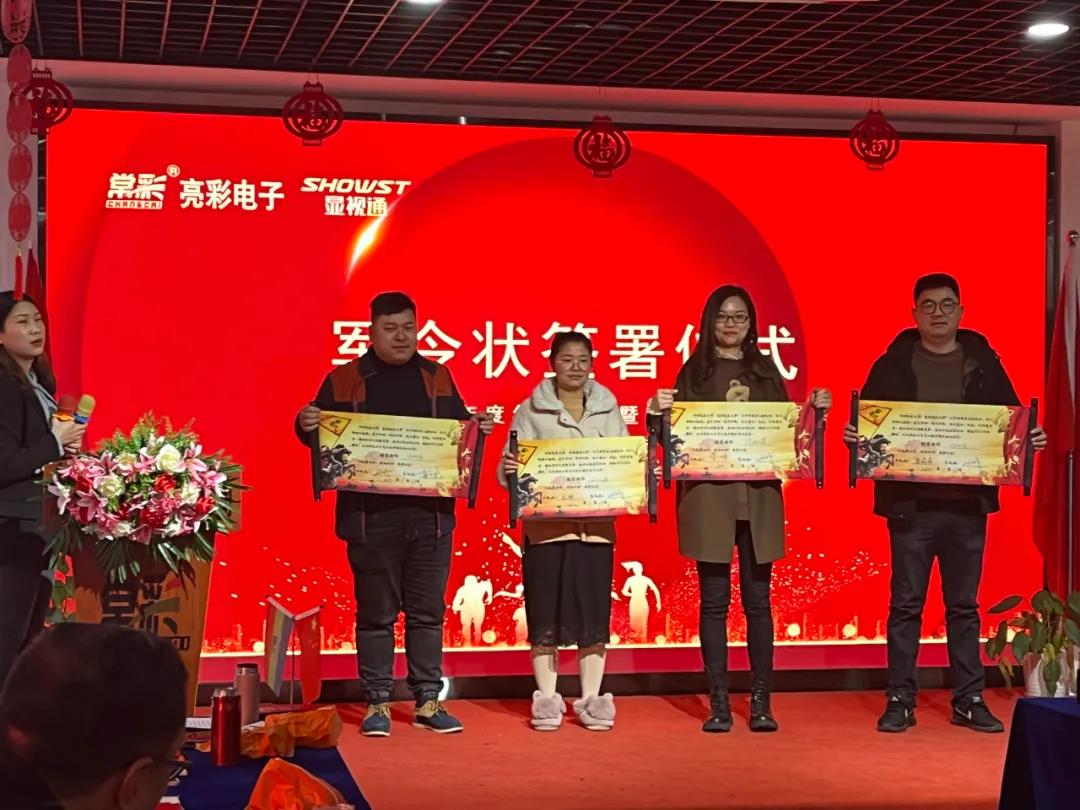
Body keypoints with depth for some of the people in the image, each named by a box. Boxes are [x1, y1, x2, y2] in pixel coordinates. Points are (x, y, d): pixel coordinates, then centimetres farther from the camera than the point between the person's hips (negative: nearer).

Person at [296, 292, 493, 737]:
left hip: (430, 514, 2)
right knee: (375, 613, 3)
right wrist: (306, 425, -18)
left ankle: (428, 701, 14)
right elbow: (323, 435, 4)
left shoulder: (437, 378, 13)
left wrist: (477, 428, -3)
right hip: (370, 515, -2)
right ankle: (377, 703, 11)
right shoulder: (343, 380, 4)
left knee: (428, 612, 6)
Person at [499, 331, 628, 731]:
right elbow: (511, 466, 0)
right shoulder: (531, 410, 4)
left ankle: (591, 698, 8)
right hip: (546, 524, -2)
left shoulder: (609, 409, 11)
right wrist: (509, 469, -22)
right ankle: (546, 698, 6)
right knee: (545, 610, -1)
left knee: (593, 609, 1)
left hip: (596, 524, 2)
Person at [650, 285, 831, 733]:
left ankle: (761, 702, 10)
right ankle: (718, 703, 7)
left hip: (759, 496, 2)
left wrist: (815, 410, -5)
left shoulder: (766, 371, 13)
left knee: (758, 600, 4)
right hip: (708, 495, -2)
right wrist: (659, 412, -18)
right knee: (714, 601, 1)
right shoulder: (694, 371, 6)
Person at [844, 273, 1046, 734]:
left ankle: (969, 701, 15)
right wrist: (854, 436, -20)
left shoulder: (983, 363, 7)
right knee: (906, 604, 3)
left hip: (967, 504, 2)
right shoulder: (893, 364, 2)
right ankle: (900, 700, 10)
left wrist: (1030, 437, -11)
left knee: (964, 605, 9)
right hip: (910, 503, -1)